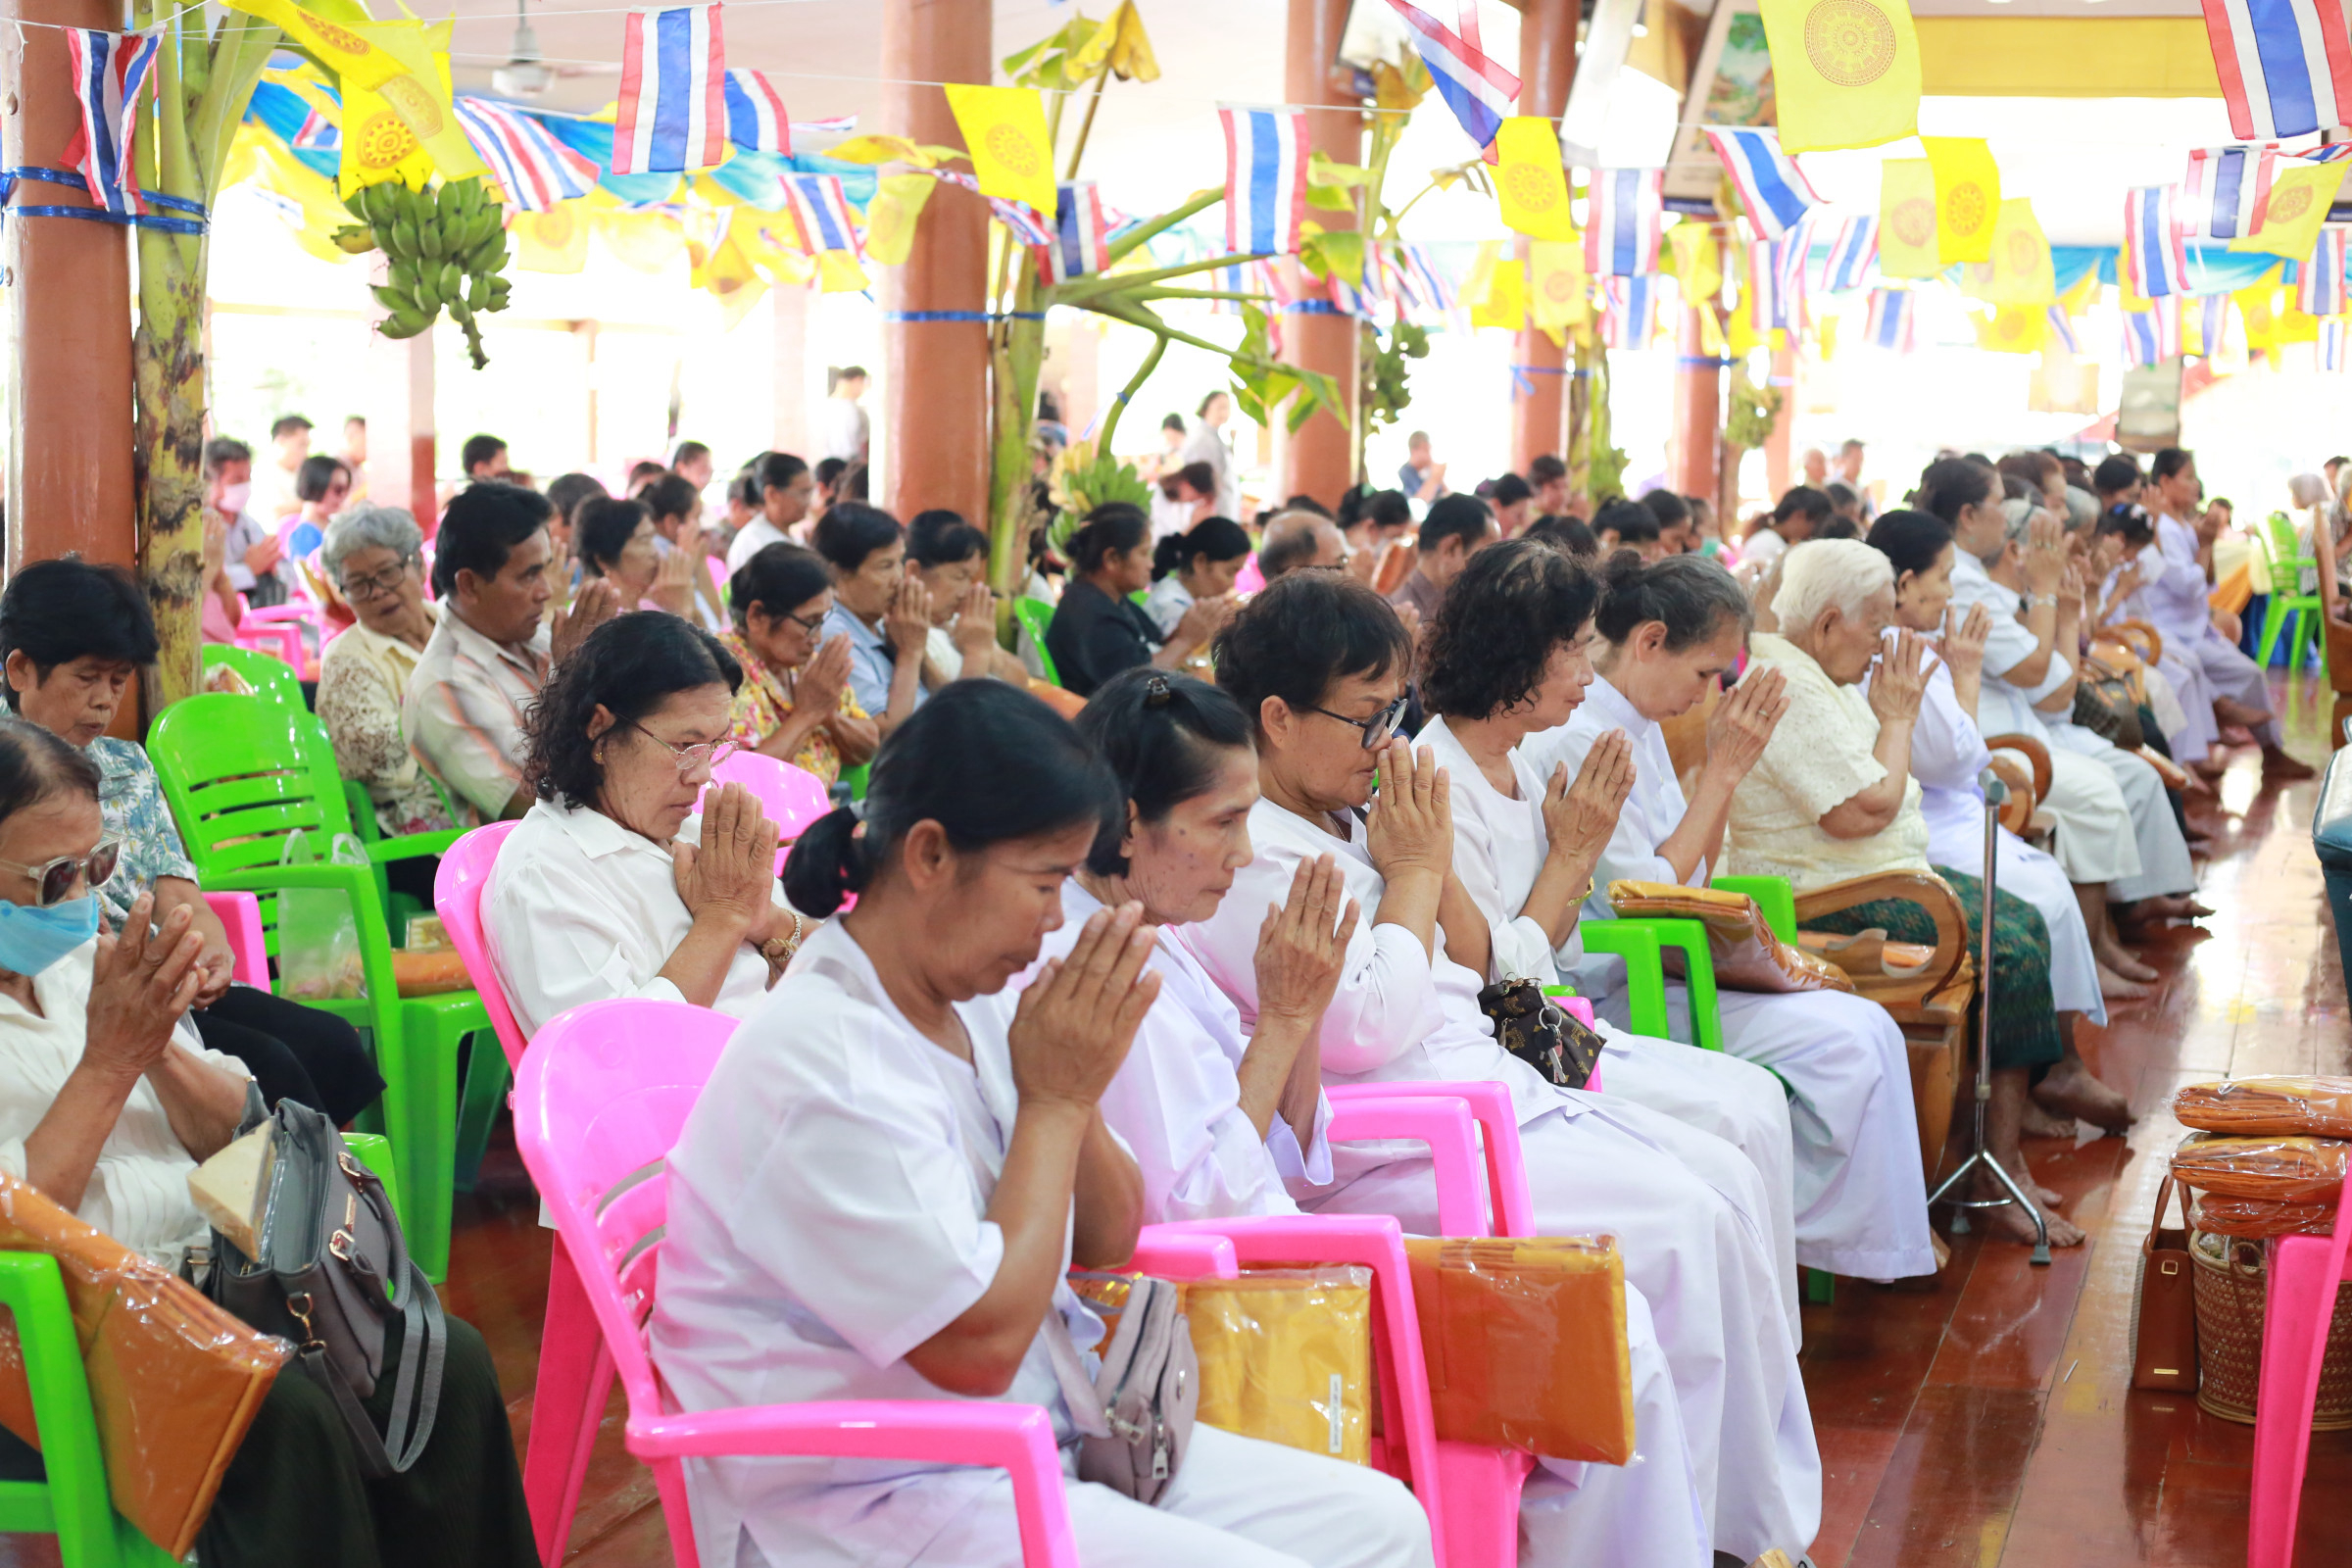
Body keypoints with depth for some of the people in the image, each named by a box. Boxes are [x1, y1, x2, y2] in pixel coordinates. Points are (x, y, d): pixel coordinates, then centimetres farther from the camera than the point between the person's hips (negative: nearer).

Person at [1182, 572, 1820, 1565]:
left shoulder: (1339, 825, 16)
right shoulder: (1250, 857, -15)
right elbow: (1366, 1027, -22)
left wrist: (1434, 860, 5)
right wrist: (1413, 870, -10)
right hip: (1397, 1151, -10)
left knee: (1727, 1182, 0)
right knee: (1675, 1226, -21)